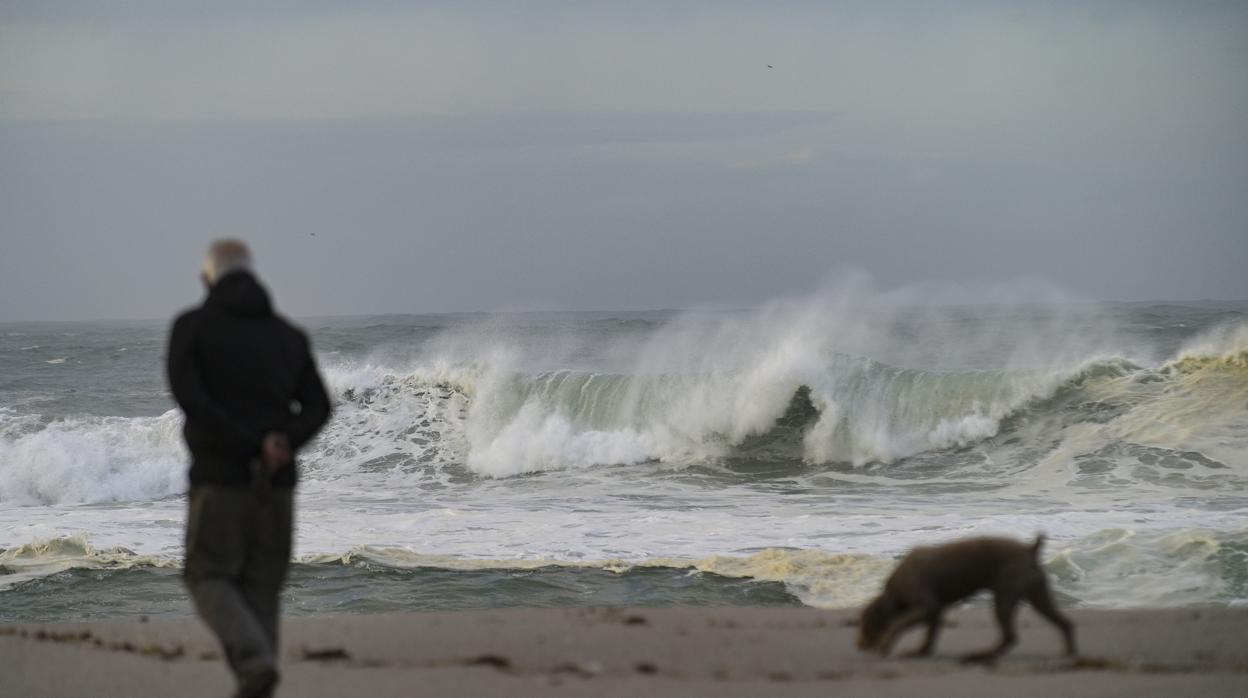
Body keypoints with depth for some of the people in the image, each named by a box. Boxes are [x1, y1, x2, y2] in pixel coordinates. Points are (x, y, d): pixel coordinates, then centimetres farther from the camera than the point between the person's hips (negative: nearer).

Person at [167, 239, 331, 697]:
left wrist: (252, 446, -14)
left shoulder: (192, 327, -1)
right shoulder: (289, 335, 12)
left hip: (219, 475, -4)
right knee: (261, 589, 11)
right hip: (276, 485, 4)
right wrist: (283, 443, -14)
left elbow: (190, 398, -14)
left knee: (210, 579, 5)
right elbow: (318, 406, 1)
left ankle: (254, 660, -20)